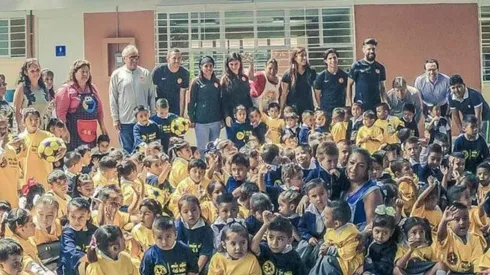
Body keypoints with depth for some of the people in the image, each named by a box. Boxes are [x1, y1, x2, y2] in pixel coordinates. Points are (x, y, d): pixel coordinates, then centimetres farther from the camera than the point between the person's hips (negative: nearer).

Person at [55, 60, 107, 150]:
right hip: (74, 134, -7)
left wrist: (102, 126, 17)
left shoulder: (92, 89, 15)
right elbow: (61, 113, -11)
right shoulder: (66, 89, -5)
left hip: (91, 133, 7)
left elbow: (99, 109, 20)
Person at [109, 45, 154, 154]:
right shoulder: (117, 75, 0)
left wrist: (153, 115, 7)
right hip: (125, 120, -2)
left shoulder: (145, 73, 5)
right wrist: (115, 119, -2)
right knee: (127, 150, 5)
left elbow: (151, 96, 9)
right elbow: (113, 99, 1)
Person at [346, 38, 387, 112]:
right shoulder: (357, 66, 0)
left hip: (376, 105, 3)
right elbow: (349, 85, 1)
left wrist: (385, 102, 2)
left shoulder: (380, 67, 10)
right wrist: (349, 103, -6)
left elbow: (382, 87, 15)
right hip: (360, 105, -3)